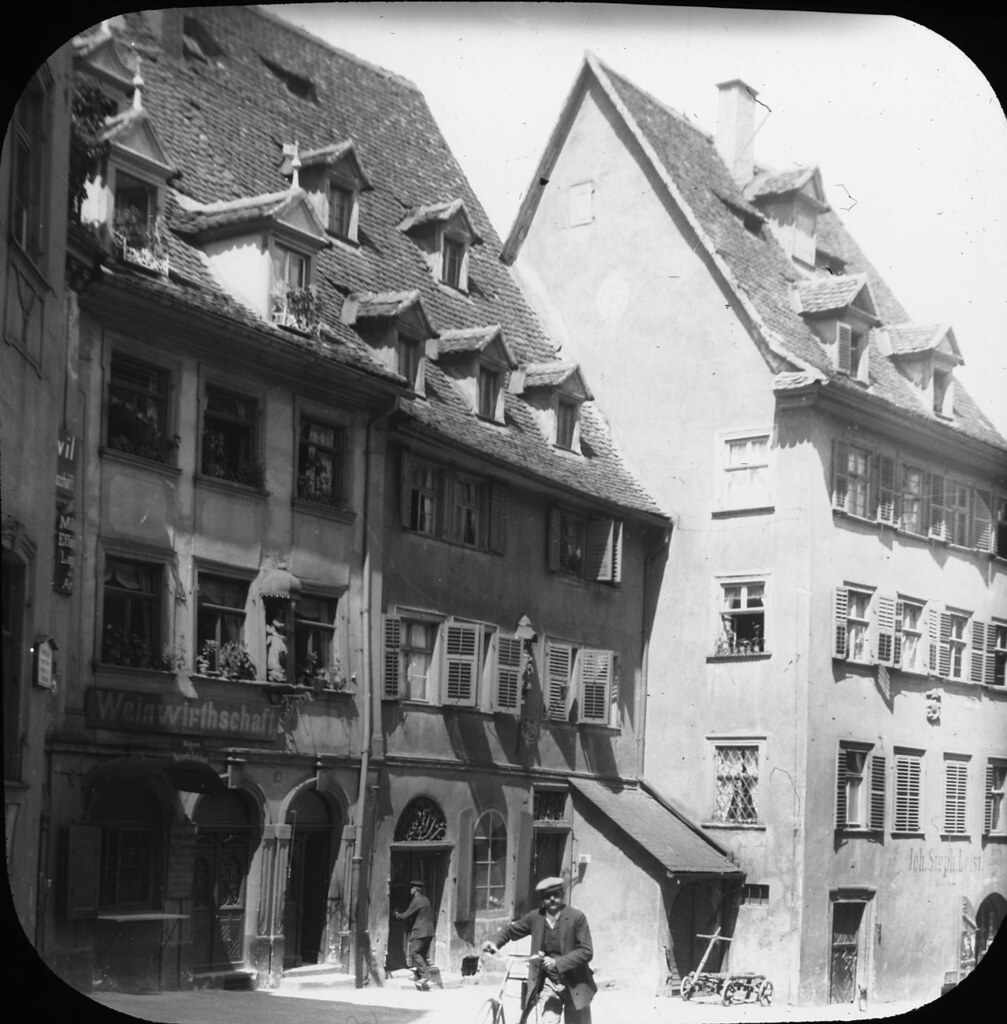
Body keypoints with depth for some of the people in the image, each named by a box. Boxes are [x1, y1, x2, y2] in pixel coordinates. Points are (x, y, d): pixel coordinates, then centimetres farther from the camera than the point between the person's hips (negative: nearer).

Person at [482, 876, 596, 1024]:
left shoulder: (577, 917, -12)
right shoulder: (535, 918, -2)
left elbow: (586, 951, -16)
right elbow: (511, 930, 12)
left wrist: (557, 963, -26)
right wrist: (494, 942, -8)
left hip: (574, 985, -1)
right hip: (547, 983, 1)